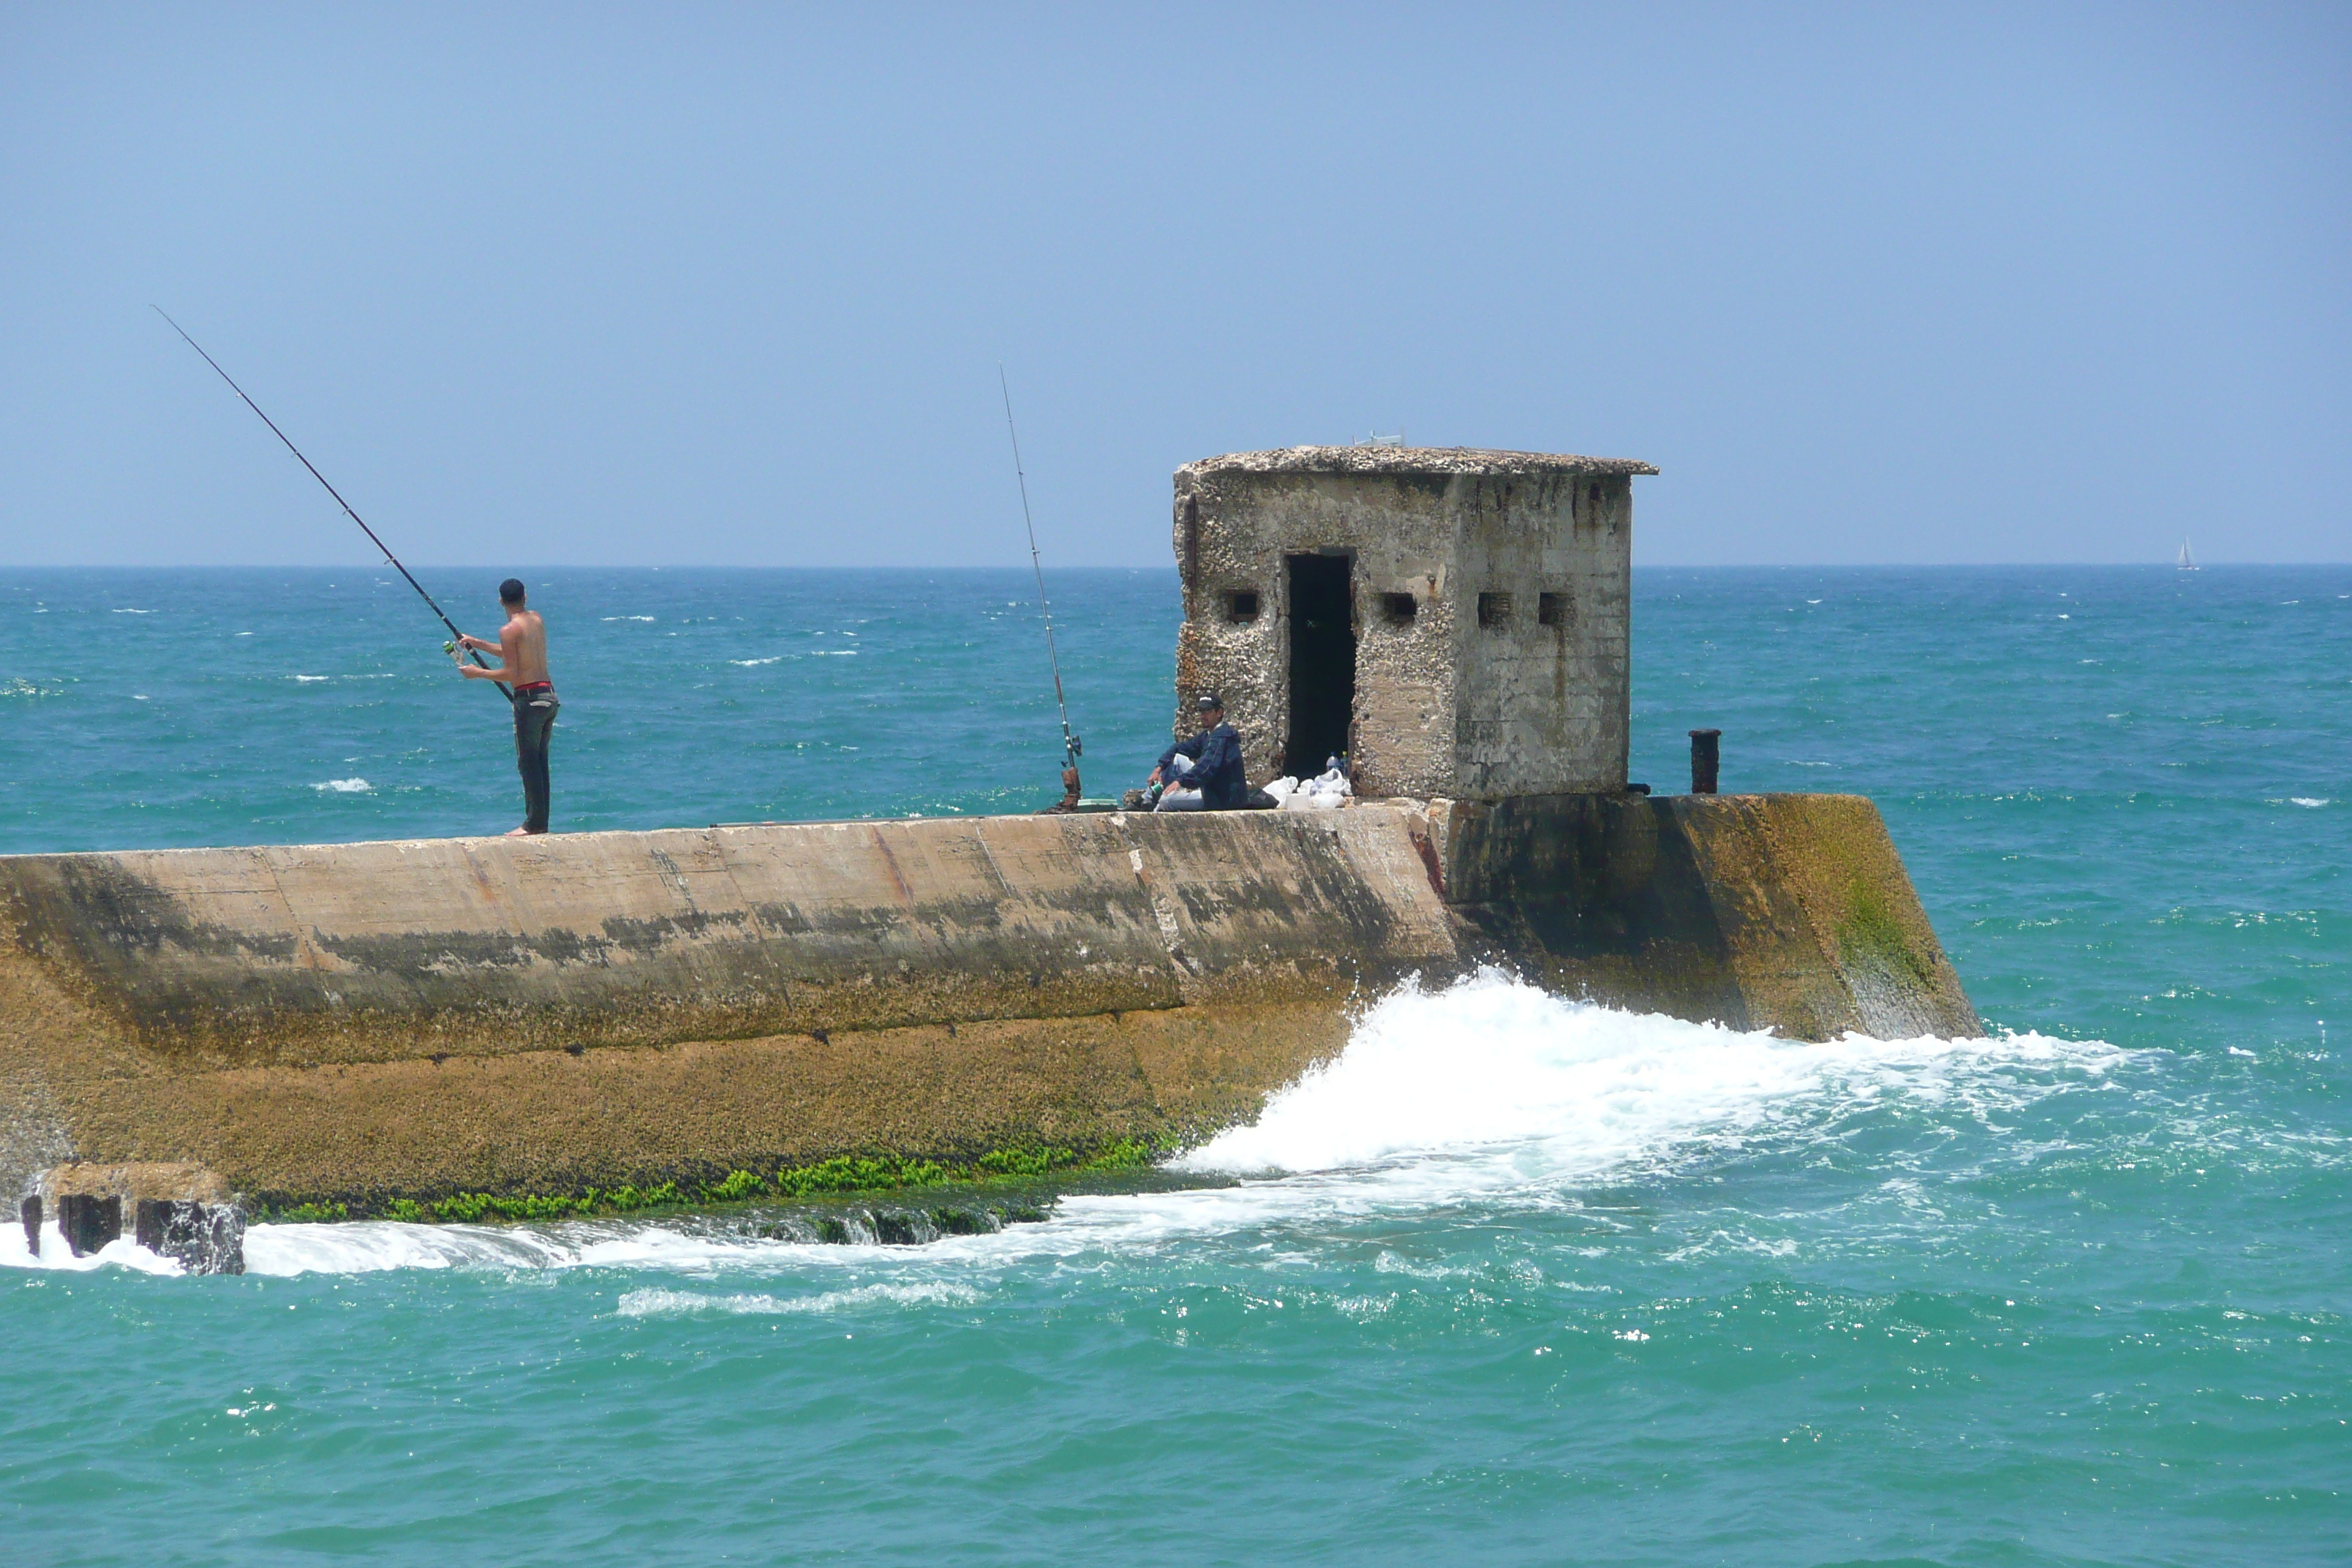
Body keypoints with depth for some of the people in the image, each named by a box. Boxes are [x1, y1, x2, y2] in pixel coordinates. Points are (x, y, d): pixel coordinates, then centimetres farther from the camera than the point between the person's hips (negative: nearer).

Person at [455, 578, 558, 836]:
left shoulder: (510, 630, -11)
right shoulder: (537, 620, 14)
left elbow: (511, 673, -14)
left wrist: (478, 673, -2)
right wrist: (477, 644, 30)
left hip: (529, 698, -8)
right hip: (549, 695, 8)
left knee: (528, 762, -4)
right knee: (540, 761, 11)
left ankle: (534, 823, -6)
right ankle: (540, 822, 12)